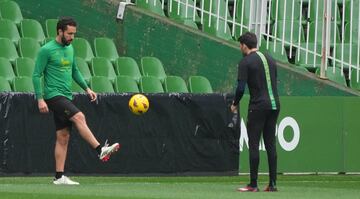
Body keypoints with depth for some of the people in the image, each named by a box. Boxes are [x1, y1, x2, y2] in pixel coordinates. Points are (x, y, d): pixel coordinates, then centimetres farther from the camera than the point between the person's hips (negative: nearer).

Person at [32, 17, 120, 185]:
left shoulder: (70, 49, 14)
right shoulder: (46, 50, -9)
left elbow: (74, 71, 26)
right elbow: (36, 75, -9)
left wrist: (86, 88, 16)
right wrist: (40, 99, -16)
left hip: (66, 97, 8)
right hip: (53, 95, -8)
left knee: (63, 137, 4)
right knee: (79, 117, -26)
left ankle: (59, 177, 5)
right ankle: (100, 150, -33)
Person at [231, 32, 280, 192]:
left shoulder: (246, 62, -6)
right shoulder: (269, 59, 14)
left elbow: (241, 88, -12)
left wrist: (235, 104, 4)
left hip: (258, 106, -6)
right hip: (274, 104, 6)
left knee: (254, 144, -2)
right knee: (271, 144, 8)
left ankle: (253, 184, -3)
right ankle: (272, 184, 6)